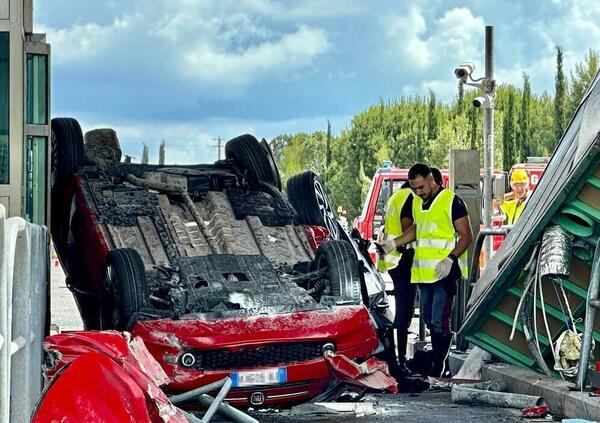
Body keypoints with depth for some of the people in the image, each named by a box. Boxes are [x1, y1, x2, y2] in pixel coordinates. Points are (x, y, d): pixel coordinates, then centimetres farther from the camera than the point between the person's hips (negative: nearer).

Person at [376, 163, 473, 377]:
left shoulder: (451, 201, -9)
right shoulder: (416, 202, 14)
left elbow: (467, 236, -10)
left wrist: (450, 259, -21)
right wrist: (393, 243, 17)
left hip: (445, 271, -8)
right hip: (423, 272, 8)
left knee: (439, 322, -13)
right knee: (429, 319, 12)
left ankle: (438, 369, -12)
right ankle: (443, 365, 22)